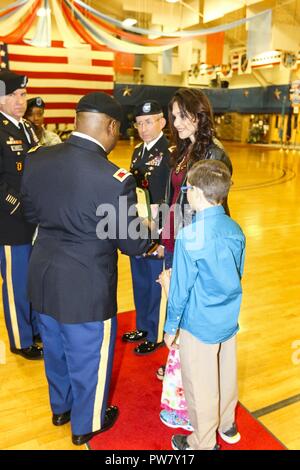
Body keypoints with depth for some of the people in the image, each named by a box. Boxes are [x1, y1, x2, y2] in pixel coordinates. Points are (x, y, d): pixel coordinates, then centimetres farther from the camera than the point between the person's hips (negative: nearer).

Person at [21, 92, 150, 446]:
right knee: (88, 358, 18)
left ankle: (60, 407, 53)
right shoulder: (114, 178, -26)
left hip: (44, 277, 7)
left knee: (55, 349, 28)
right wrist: (150, 237, 6)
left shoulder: (36, 159, -7)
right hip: (85, 287, -6)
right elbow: (133, 244, -16)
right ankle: (86, 424, 43)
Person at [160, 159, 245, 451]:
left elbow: (180, 288, -17)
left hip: (199, 325, -6)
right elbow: (237, 276, 8)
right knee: (226, 374, 24)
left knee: (200, 386, 12)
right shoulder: (235, 230, -4)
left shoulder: (190, 235, -23)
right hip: (229, 321, 7)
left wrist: (171, 327, -4)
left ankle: (204, 443, 33)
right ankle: (227, 425, 47)